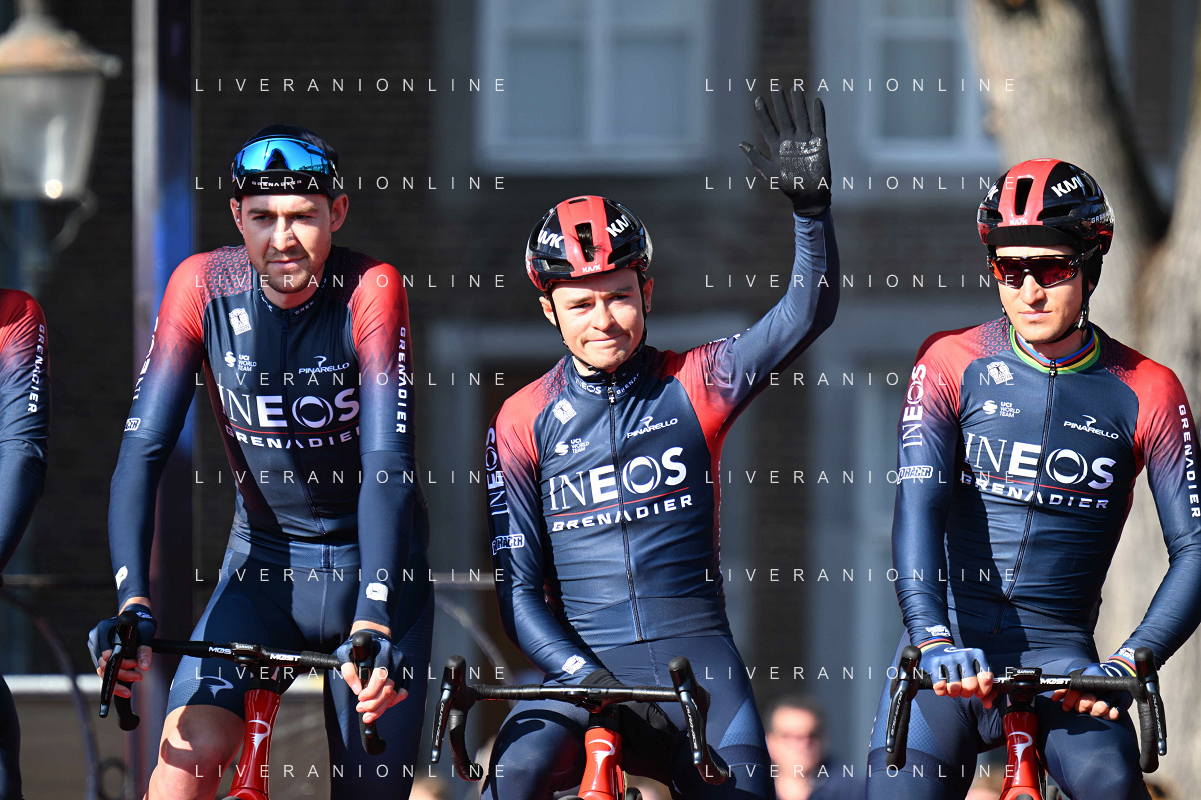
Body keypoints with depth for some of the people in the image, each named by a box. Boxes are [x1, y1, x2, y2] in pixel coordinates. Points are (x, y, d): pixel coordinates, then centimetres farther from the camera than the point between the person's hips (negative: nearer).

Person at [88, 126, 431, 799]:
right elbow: (144, 449, -15)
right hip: (263, 562, 1)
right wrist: (132, 603, -29)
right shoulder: (204, 287, -12)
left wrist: (373, 622, -37)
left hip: (371, 565, -1)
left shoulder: (371, 290, -18)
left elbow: (388, 463, -25)